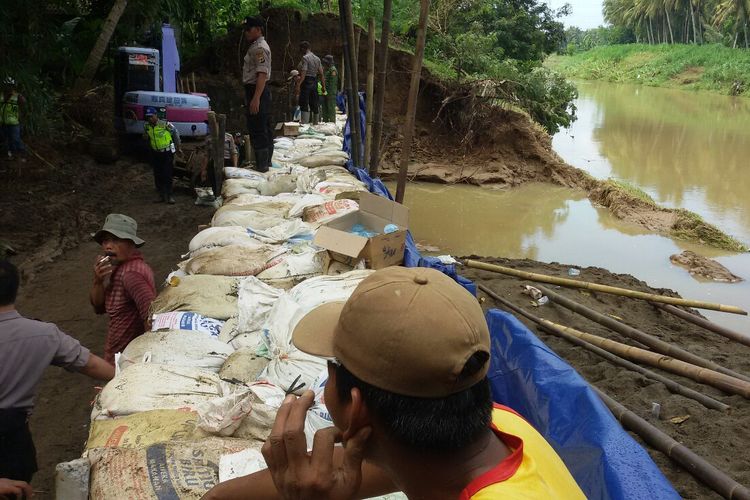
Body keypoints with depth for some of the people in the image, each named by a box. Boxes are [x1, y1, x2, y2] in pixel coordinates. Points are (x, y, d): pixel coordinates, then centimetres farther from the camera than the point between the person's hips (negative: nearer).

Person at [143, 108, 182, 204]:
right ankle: (161, 195, 18)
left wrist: (178, 147, 3)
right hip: (155, 153, 5)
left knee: (167, 175, -6)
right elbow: (146, 136, 15)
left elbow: (175, 133, -4)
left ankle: (169, 196, 3)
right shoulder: (146, 126, -2)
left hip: (167, 153, -5)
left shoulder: (165, 124, -17)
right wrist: (145, 136, -10)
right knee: (157, 176, 8)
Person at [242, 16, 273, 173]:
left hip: (257, 90, -11)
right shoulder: (257, 46, 17)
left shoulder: (260, 48, -15)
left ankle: (261, 165, -6)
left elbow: (262, 74, -24)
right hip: (259, 91, 11)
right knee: (266, 127, 15)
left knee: (257, 129, -9)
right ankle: (266, 161, 23)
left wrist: (255, 98, -29)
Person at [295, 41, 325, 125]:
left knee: (304, 105, -11)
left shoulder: (305, 57, -9)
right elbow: (321, 73, 11)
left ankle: (304, 123, -19)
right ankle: (315, 123, 17)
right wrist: (323, 86, 14)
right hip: (315, 82, 8)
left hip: (306, 82, -8)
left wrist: (298, 85, -22)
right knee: (314, 105, 12)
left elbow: (303, 73, -18)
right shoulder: (317, 58, 13)